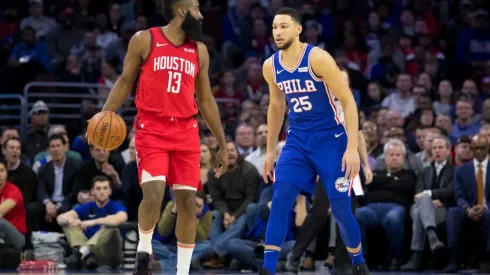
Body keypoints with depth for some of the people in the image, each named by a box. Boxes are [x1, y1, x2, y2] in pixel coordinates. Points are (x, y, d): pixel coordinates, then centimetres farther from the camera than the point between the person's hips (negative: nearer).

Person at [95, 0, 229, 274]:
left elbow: (206, 99, 17)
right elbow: (125, 82, 6)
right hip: (152, 129, -4)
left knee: (188, 201, -1)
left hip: (186, 131, 4)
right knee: (154, 194, -20)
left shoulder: (199, 51, 11)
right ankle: (144, 249, 7)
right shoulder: (144, 40, 0)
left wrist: (223, 145, 16)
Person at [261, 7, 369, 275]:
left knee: (340, 208, -3)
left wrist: (352, 148, -22)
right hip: (298, 139, 5)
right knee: (280, 199, -12)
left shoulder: (318, 58, -18)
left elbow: (348, 101, -16)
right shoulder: (270, 66, 0)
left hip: (331, 138, -5)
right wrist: (270, 151, 17)